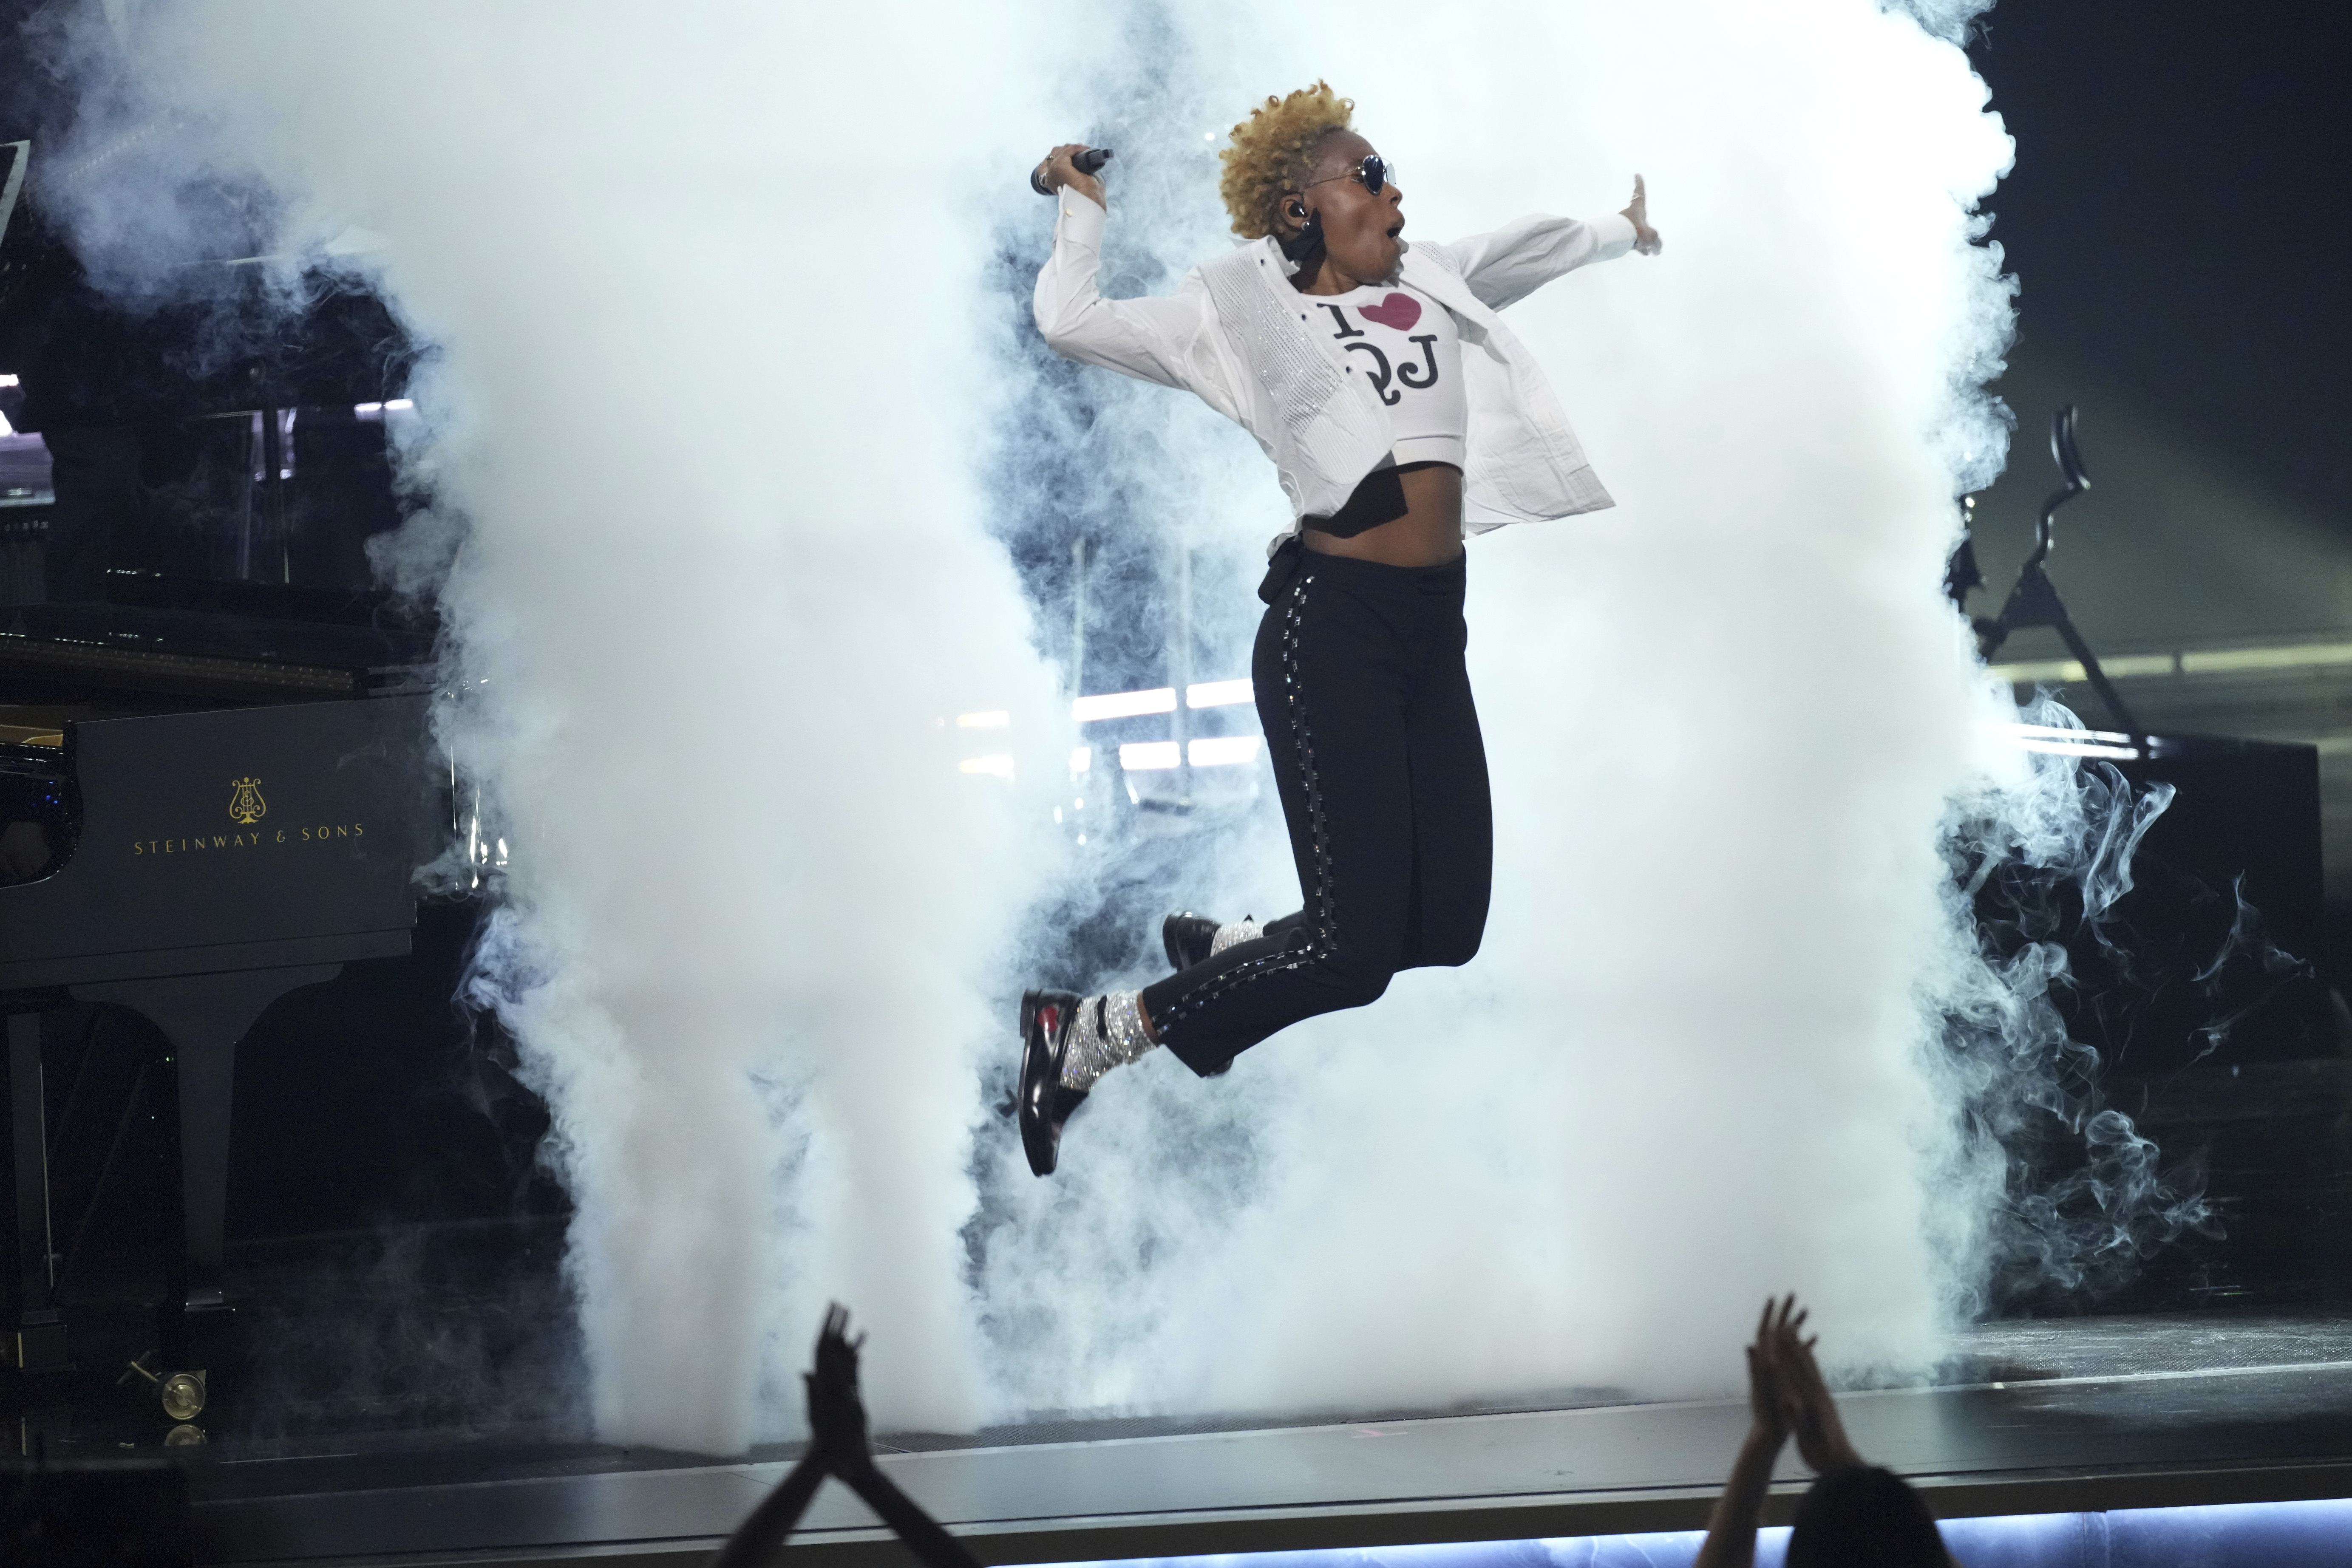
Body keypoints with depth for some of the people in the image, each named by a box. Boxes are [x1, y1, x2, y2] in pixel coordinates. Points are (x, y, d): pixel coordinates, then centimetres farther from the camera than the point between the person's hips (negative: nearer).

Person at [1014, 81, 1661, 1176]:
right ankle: (1087, 1035, -2)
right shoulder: (1244, 312, -1)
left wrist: (1622, 234, 54)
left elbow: (1529, 248, 37)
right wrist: (1081, 204, 8)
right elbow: (1072, 323, -6)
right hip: (1330, 626, -8)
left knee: (1448, 928, 4)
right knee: (1351, 948, -16)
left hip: (1435, 633, 8)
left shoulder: (1430, 283, 17)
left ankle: (1221, 949, 28)